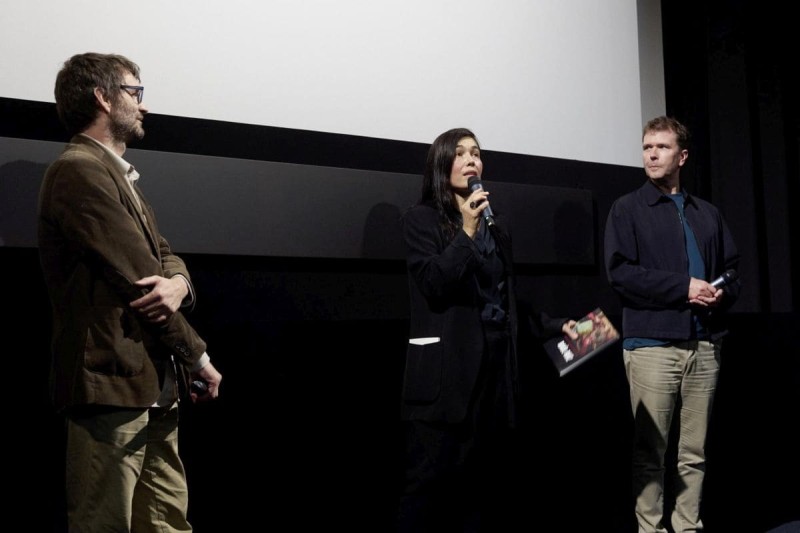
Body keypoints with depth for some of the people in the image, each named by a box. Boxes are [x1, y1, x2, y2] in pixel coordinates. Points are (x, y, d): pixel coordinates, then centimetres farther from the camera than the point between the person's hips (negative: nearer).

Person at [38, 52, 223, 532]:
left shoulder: (120, 175, 21)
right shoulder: (80, 172, -12)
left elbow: (164, 257, 15)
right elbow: (138, 277, -15)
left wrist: (179, 284, -11)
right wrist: (198, 356, -6)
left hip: (153, 387, 10)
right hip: (112, 386, -9)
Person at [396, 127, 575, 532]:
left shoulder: (498, 225, 18)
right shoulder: (422, 219, 1)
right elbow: (432, 285, -12)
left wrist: (553, 325, 12)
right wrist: (467, 233, -16)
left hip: (495, 362, 6)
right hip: (445, 366, -5)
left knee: (483, 476, 8)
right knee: (433, 476, -6)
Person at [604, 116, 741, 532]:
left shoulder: (708, 214, 17)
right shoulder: (628, 209, 4)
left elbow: (733, 268, 17)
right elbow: (620, 272, -8)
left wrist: (722, 293, -6)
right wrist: (684, 287, -13)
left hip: (705, 345, 4)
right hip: (652, 343, -4)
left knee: (694, 452, 8)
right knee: (650, 452, 0)